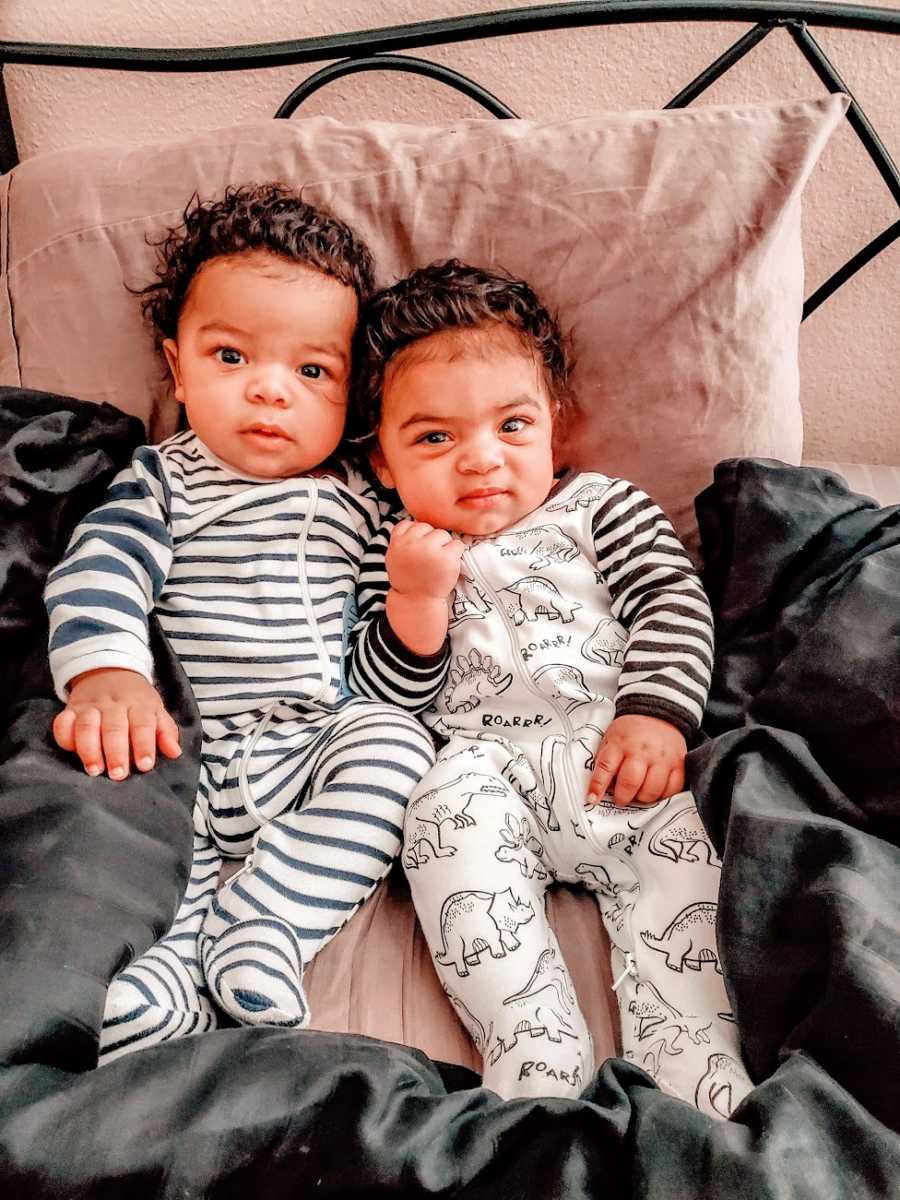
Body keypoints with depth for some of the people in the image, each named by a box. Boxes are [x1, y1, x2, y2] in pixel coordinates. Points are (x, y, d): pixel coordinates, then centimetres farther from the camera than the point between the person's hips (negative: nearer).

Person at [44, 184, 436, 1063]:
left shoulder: (360, 501, 13)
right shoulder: (162, 482, 9)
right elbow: (99, 570, -8)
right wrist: (106, 675, -28)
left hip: (325, 746, 1)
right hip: (186, 757, 0)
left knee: (394, 744, -27)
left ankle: (260, 925, -27)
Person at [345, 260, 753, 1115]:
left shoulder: (601, 508, 14)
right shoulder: (397, 555, 15)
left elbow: (676, 605, 3)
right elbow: (383, 701, 10)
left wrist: (655, 713, -14)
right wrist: (414, 600, -7)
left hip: (614, 757, 1)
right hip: (481, 762, 0)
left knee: (681, 830, -26)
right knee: (451, 808, -30)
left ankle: (692, 1068, -24)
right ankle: (540, 1065, -34)